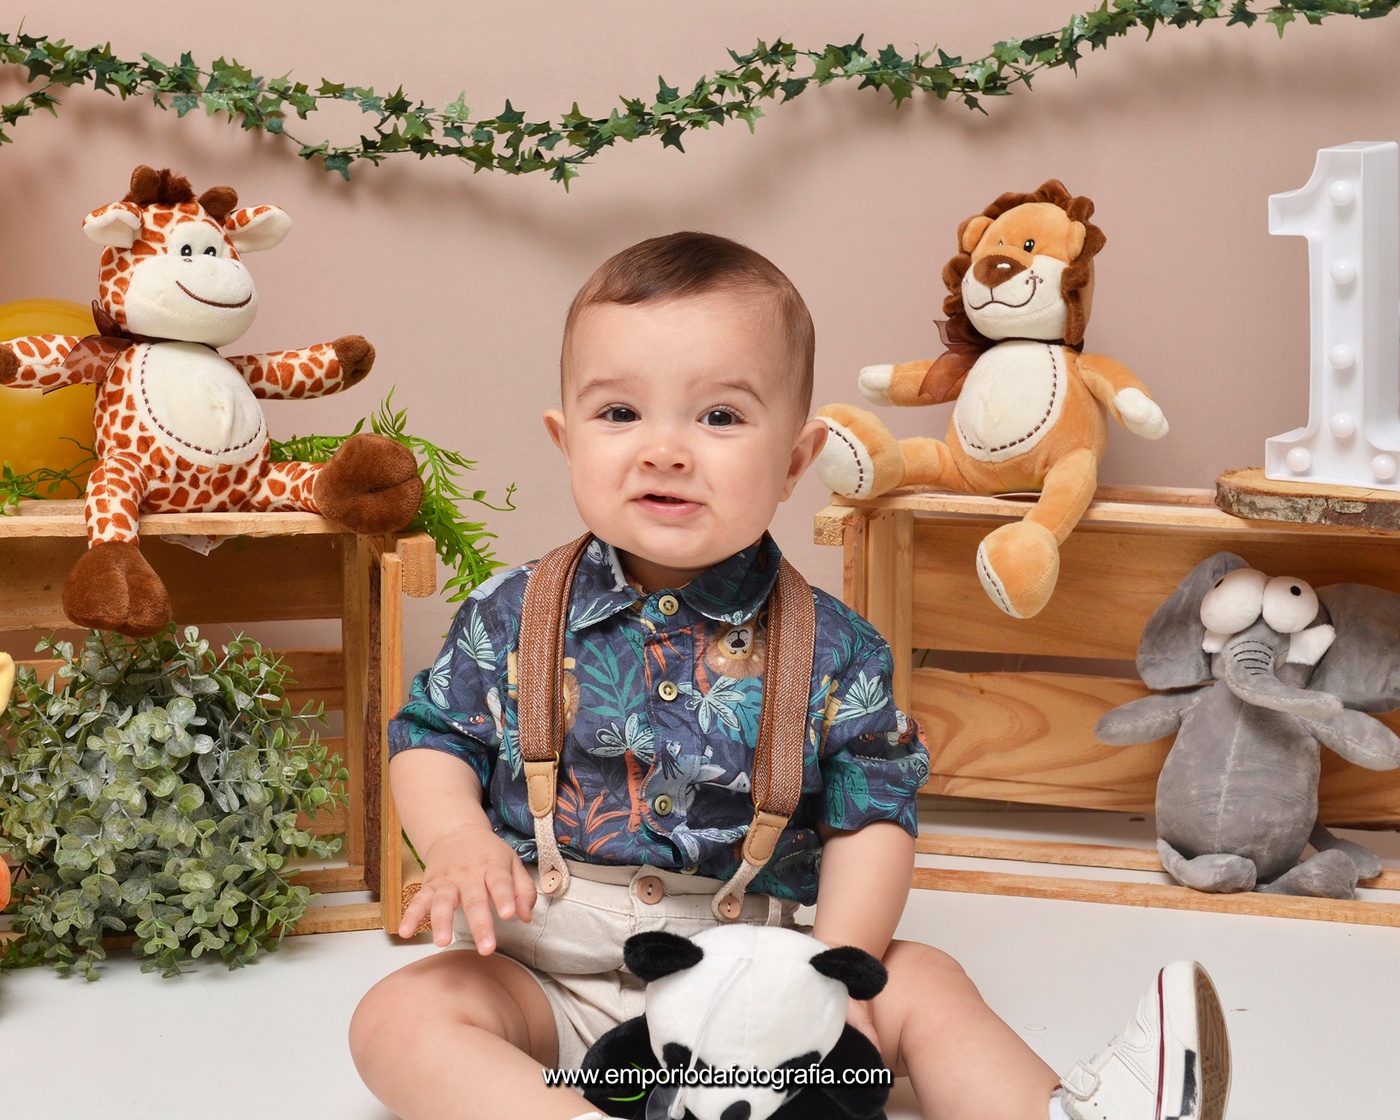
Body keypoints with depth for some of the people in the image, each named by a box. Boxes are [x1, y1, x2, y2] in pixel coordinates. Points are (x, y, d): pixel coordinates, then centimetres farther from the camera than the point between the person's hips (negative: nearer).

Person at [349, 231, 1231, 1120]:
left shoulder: (832, 652, -5)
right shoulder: (512, 619, -3)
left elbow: (871, 817, -3)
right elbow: (433, 740, 7)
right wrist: (459, 844, -14)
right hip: (552, 976, 0)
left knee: (922, 982, -13)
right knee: (399, 1015, -24)